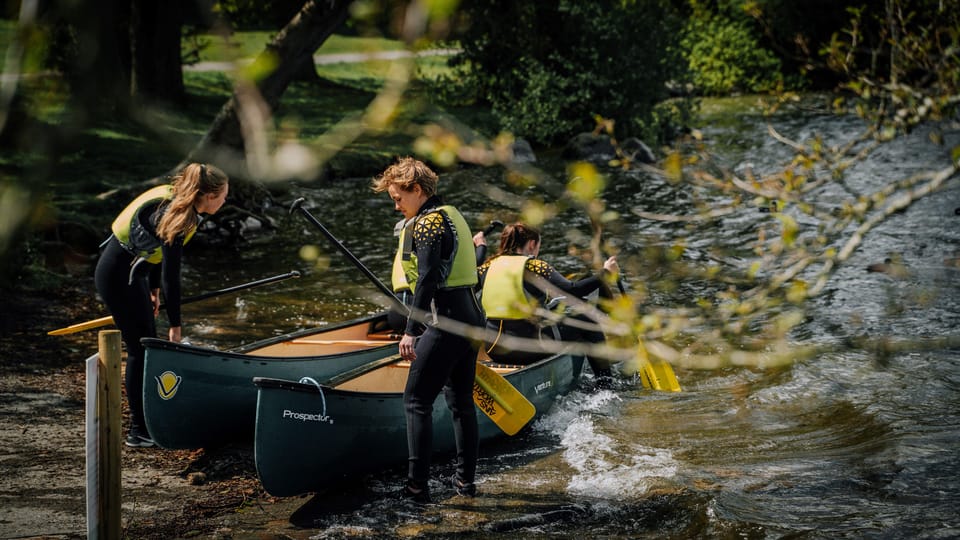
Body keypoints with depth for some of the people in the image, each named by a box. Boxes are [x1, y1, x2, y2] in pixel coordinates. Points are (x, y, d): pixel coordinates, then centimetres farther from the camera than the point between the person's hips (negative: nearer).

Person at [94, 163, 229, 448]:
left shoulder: (173, 201, 2)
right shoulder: (176, 218, -26)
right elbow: (171, 278, -24)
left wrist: (153, 290, 22)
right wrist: (175, 324, -18)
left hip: (131, 273, 10)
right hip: (119, 277, -10)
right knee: (140, 348, -4)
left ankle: (149, 419, 24)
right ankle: (138, 431, 4)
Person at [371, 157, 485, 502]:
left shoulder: (427, 222, -12)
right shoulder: (451, 215, 17)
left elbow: (427, 280, -21)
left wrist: (411, 331, -22)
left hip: (445, 323, -10)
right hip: (470, 318, 10)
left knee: (417, 400, -5)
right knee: (462, 401, 15)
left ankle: (417, 485, -6)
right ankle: (466, 480, 20)